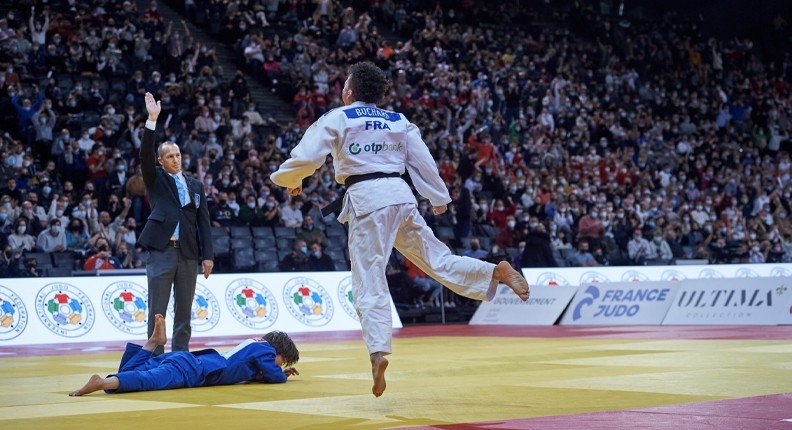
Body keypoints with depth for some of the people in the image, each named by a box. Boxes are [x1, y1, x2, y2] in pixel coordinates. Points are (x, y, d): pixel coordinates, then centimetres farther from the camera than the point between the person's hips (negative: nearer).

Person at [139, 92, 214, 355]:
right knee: (157, 310, -1)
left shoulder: (195, 186, 16)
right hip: (161, 251, -3)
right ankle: (156, 358, 2)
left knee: (184, 311, 7)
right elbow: (145, 154, -8)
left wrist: (207, 255, 3)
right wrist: (152, 120, -17)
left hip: (188, 254, 3)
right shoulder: (155, 180, 9)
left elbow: (203, 222, 11)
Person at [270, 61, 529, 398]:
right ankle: (497, 272, 1)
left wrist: (288, 180, 16)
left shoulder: (336, 119, 2)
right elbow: (422, 159, 16)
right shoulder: (399, 121, 16)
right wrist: (439, 197, 26)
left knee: (369, 281, -6)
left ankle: (379, 351, -19)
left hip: (366, 200, -5)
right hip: (401, 195, 5)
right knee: (435, 258, 16)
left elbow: (305, 158, -4)